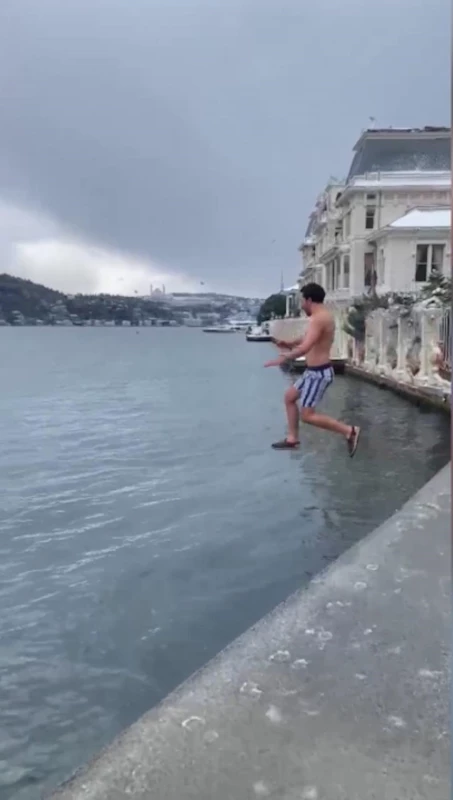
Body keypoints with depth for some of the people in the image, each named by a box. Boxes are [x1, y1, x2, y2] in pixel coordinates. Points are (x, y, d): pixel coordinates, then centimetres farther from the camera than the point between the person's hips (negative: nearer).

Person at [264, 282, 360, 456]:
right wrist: (289, 344, 22)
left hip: (318, 373, -10)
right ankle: (292, 439, 25)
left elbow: (305, 347, -31)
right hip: (314, 371, 10)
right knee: (289, 397, 19)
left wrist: (284, 358, -20)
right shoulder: (323, 315, 12)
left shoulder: (318, 318, -21)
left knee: (307, 416, -6)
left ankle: (349, 431, -3)